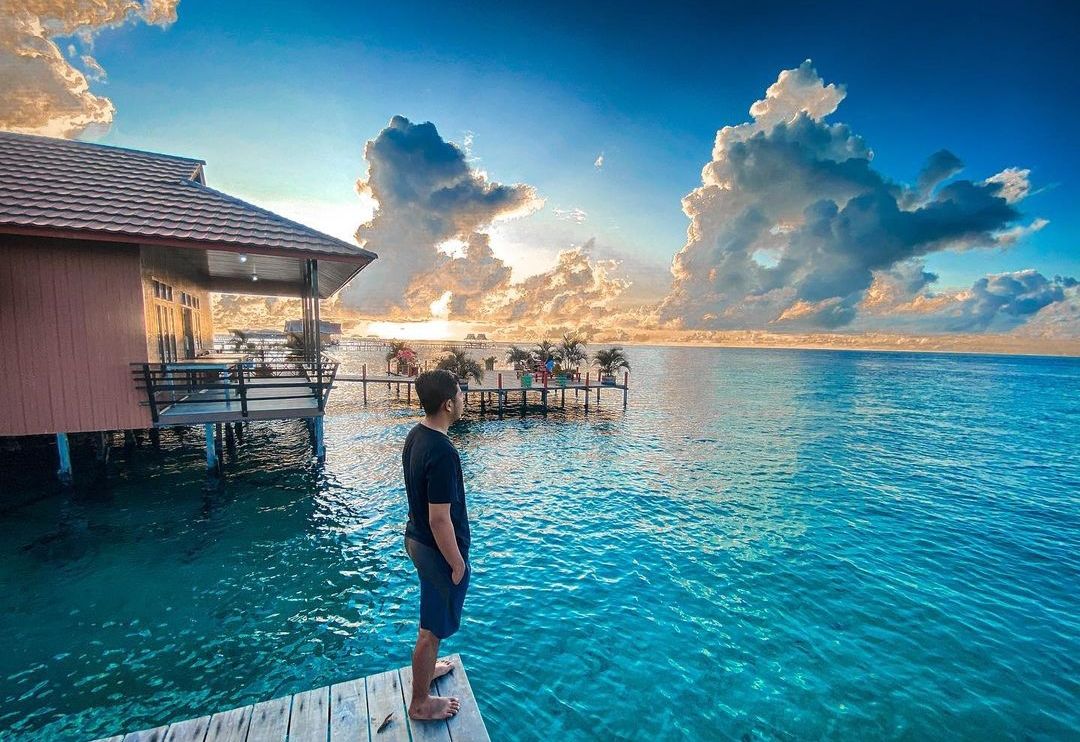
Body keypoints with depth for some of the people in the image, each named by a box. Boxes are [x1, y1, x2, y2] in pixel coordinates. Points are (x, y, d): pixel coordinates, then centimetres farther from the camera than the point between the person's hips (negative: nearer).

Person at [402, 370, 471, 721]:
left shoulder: (416, 434, -4)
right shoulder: (442, 452, -33)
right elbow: (439, 521, -28)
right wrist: (458, 564, -15)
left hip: (416, 538, 9)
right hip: (438, 549, -9)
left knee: (431, 616, 30)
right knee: (432, 627, 13)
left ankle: (426, 666, 53)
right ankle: (420, 703, 36)